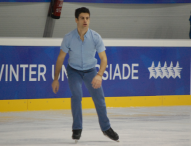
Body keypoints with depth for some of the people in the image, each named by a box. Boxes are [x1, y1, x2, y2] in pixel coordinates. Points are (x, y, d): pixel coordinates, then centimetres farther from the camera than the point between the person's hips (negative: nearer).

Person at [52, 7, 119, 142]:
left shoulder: (95, 37, -20)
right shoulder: (69, 37, -19)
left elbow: (103, 58, -18)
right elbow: (61, 58, -9)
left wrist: (99, 75, -35)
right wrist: (56, 79, -8)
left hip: (90, 70, 1)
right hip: (74, 70, -1)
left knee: (99, 98, -3)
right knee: (77, 94, -24)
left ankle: (106, 128, 16)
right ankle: (77, 128, -12)